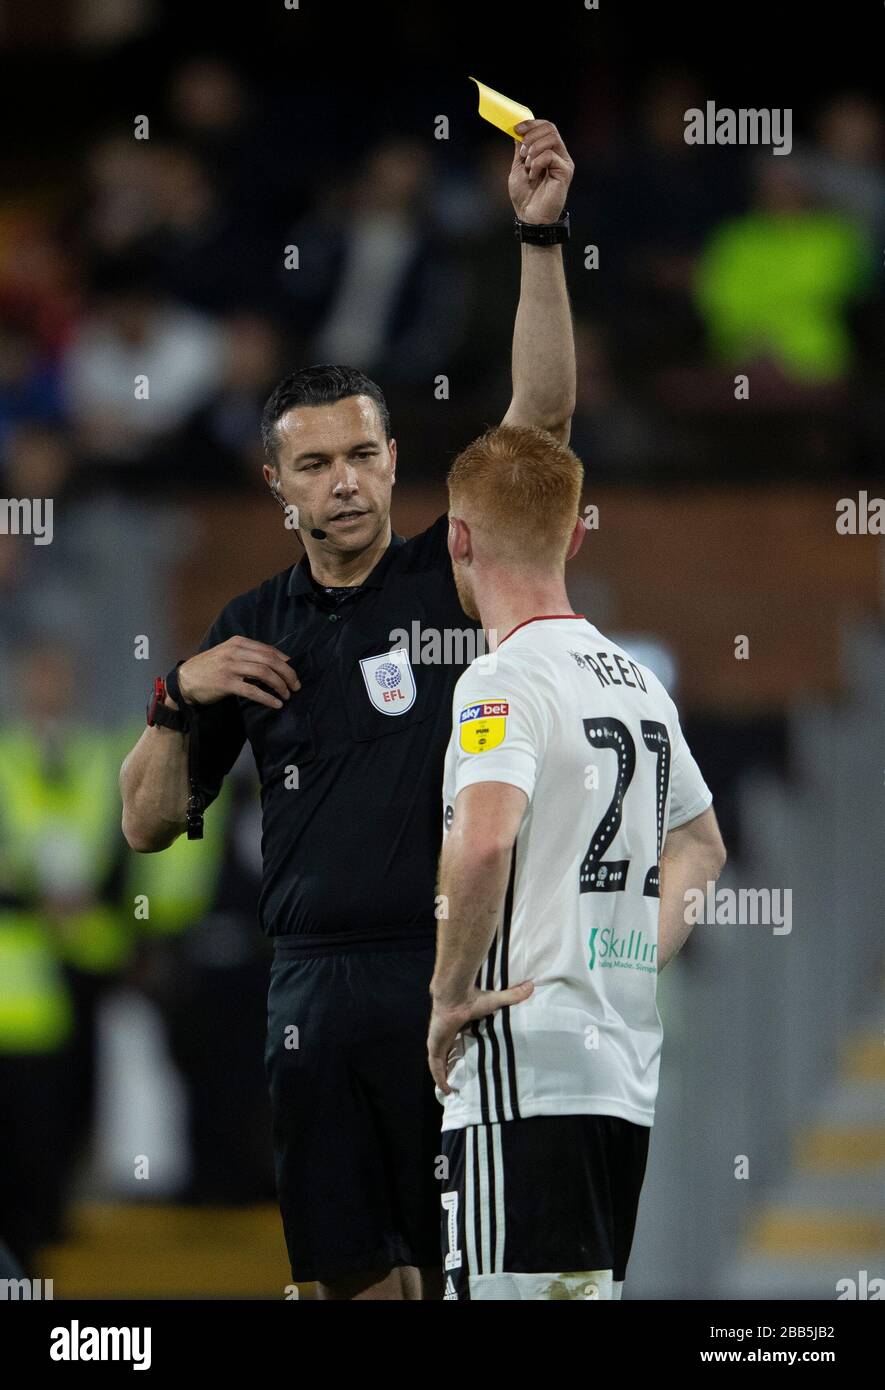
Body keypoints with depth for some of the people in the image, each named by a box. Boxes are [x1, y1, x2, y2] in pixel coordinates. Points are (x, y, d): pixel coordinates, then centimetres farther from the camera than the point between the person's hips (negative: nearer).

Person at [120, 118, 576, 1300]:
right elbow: (148, 825, 14)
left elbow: (541, 414, -8)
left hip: (456, 975, -3)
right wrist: (181, 698, -3)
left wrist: (541, 237, -17)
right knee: (357, 1271, 4)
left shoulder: (459, 576, 4)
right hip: (318, 983, 3)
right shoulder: (254, 631, 12)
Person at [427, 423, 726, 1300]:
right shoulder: (637, 682, 16)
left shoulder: (501, 682, -10)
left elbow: (483, 841, -28)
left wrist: (449, 996, -15)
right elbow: (700, 845, 31)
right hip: (628, 1070, 8)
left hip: (526, 1069, -8)